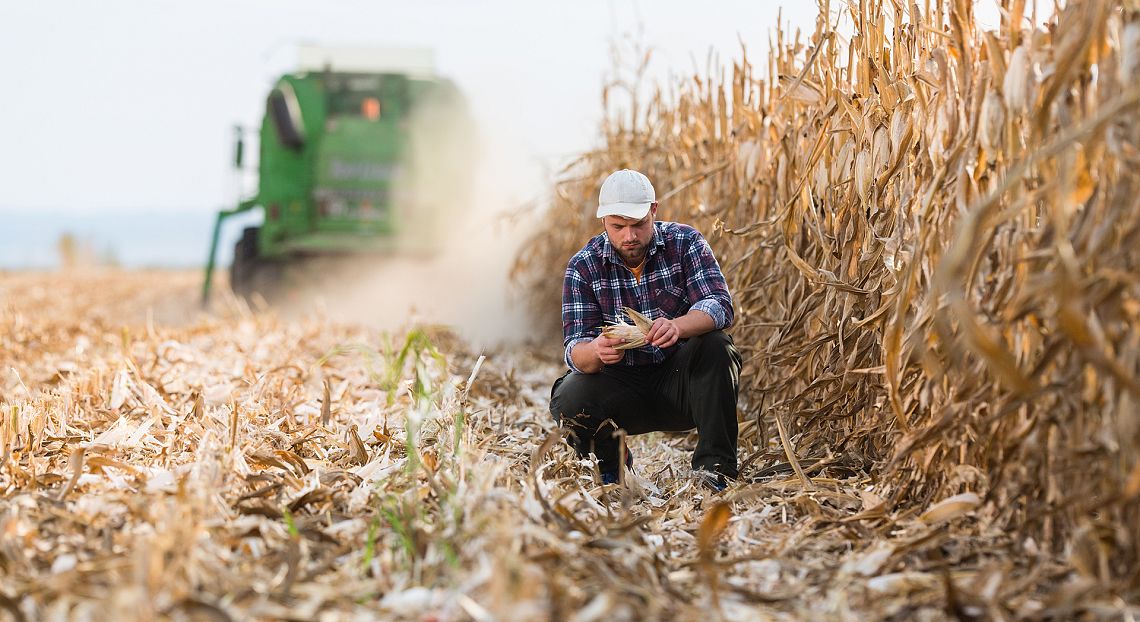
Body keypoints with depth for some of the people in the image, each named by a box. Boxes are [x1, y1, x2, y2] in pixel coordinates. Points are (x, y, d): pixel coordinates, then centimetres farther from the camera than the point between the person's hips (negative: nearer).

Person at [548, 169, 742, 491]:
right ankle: (614, 468, 6)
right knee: (567, 401, -27)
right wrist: (596, 351, -41)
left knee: (715, 346, -30)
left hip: (681, 380, -1)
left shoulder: (685, 243, -8)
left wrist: (678, 326, -45)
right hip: (622, 385, 1)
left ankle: (713, 467, -22)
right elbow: (576, 350, -14)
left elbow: (719, 305, -22)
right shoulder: (583, 266, -7)